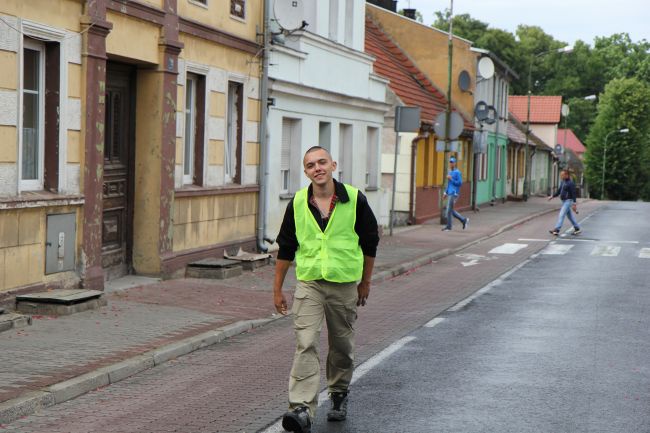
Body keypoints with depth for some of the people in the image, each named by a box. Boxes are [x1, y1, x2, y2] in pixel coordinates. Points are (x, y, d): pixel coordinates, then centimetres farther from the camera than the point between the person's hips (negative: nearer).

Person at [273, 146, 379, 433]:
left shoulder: (354, 199, -4)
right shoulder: (298, 204, 0)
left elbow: (370, 242, 6)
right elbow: (286, 248, 8)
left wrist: (365, 282, 10)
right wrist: (277, 288, 9)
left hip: (344, 283, 0)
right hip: (308, 283, 0)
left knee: (341, 345, 13)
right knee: (305, 345, -13)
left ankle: (339, 394, 36)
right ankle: (302, 409, -18)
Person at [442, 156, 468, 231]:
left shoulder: (457, 172, -11)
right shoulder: (450, 172, 16)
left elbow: (460, 183, -16)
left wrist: (451, 179, -17)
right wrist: (445, 193, 18)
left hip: (454, 194, -9)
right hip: (449, 194, 9)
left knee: (449, 210, -7)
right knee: (451, 211, 10)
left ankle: (448, 227, 2)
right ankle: (464, 220, 19)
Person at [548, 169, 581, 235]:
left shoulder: (571, 183, -15)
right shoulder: (562, 182, 11)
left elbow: (573, 193, -17)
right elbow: (559, 191, 20)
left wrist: (574, 203, -21)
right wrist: (552, 196, 11)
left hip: (568, 201, -9)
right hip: (564, 201, 9)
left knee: (561, 215, -14)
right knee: (570, 215, 15)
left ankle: (556, 230, -17)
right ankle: (577, 228, 24)